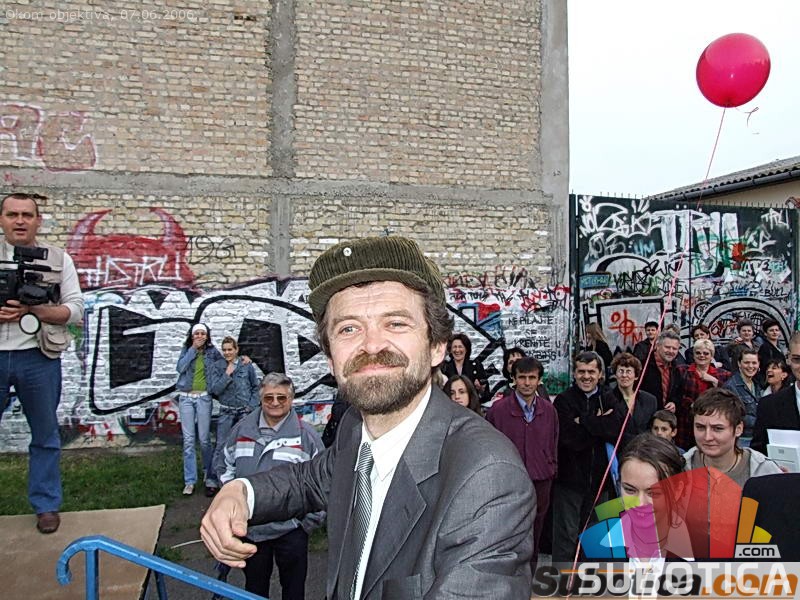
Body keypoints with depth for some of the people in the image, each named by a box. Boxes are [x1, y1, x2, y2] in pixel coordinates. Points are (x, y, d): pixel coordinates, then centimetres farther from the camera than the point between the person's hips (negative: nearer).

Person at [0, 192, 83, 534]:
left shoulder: (58, 259, 6)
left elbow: (75, 310, 0)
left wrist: (32, 310, -15)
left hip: (38, 358, 0)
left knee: (45, 436, 10)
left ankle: (46, 505, 23)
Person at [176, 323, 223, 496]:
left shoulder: (212, 351, 3)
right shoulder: (186, 350, 6)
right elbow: (180, 367, -9)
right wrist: (193, 348, -10)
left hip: (203, 397, -1)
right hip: (186, 397, 1)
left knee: (204, 439, 1)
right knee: (188, 440, 1)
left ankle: (209, 476, 18)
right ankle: (190, 480, 7)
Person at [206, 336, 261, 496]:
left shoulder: (246, 365, -3)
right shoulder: (218, 366, -2)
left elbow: (256, 387, 4)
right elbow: (213, 389, -10)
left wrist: (252, 405, -3)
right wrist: (227, 374, -16)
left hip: (245, 411, 0)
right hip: (226, 412, 0)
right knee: (220, 446, -2)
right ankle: (213, 481, 6)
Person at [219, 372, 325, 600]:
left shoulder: (306, 434, -9)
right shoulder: (241, 430, 1)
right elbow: (227, 468, 15)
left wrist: (311, 521, -5)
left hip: (291, 530, -3)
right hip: (249, 529, 3)